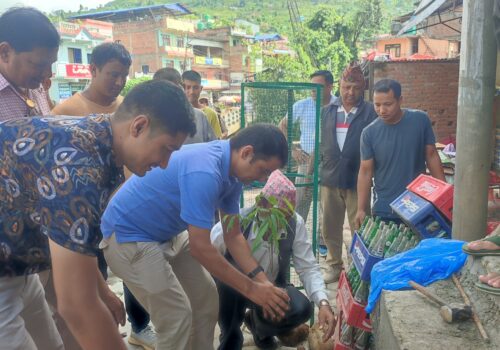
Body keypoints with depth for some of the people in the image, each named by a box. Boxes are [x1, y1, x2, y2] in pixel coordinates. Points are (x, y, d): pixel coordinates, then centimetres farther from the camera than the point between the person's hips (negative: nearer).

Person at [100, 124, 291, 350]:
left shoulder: (231, 173, -4)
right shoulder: (204, 172, -33)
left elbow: (233, 235, 4)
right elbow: (201, 249, -29)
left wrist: (261, 280, -5)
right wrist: (250, 288, -20)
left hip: (168, 235, 9)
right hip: (127, 236, -9)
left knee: (206, 298, 10)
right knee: (177, 316, -8)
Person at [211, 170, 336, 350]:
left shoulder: (295, 224, -20)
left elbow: (308, 268, -16)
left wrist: (323, 303, -31)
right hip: (233, 290, -3)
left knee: (302, 309, -23)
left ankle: (258, 324, 11)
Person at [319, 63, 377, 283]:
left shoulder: (370, 112, -4)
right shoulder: (327, 111, 8)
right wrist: (323, 160, 5)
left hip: (357, 180, -4)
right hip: (330, 178, 4)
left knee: (359, 228, 6)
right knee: (330, 227, 13)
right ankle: (334, 265, 29)